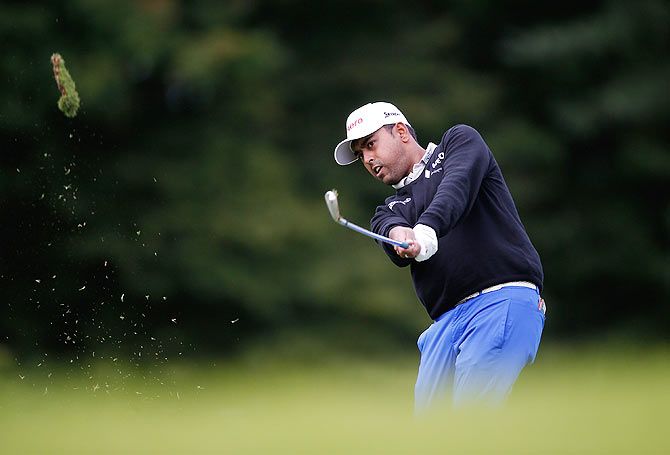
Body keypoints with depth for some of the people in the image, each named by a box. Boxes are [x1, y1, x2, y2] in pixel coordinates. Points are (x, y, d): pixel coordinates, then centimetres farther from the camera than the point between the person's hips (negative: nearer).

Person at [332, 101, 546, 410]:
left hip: (504, 297, -6)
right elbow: (386, 225, 1)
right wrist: (398, 234, -25)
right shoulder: (393, 208, 27)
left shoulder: (459, 141, 14)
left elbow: (458, 185, -9)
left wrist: (426, 229, -29)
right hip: (448, 321, 6)